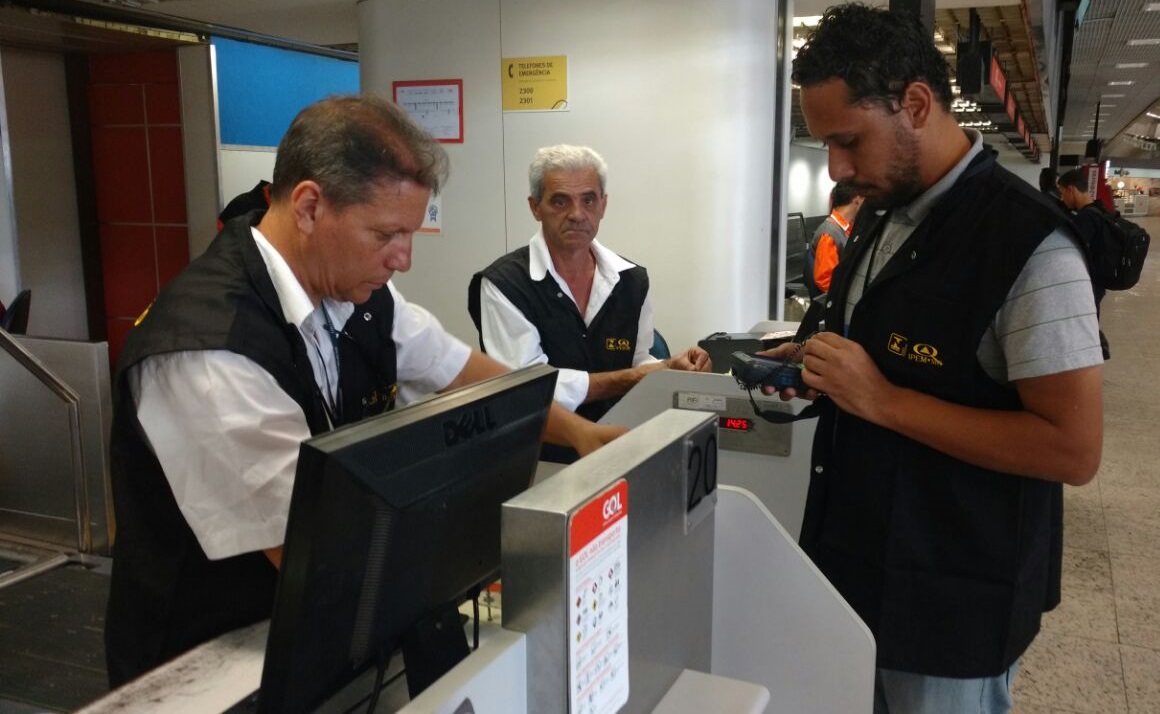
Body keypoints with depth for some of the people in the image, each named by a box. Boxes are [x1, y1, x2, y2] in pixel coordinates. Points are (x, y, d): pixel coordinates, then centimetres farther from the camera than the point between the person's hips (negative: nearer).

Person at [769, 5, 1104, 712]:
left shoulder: (1028, 242, -21)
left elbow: (1074, 449, -23)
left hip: (953, 602, -7)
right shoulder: (881, 213, 5)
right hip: (858, 563, 8)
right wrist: (821, 369, -2)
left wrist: (882, 399, -24)